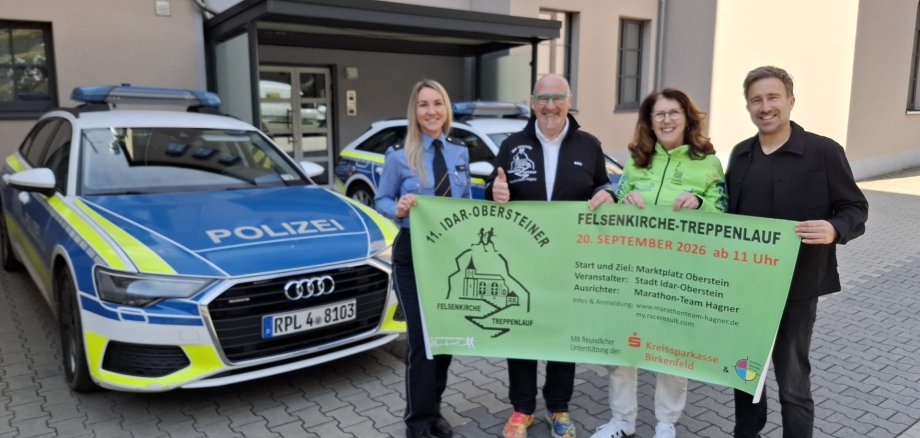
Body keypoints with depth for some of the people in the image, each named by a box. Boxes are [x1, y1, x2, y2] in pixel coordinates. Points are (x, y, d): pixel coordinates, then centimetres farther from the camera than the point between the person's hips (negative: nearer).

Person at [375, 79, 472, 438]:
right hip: (413, 255, -4)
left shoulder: (460, 153, 6)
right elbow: (381, 201, -1)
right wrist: (399, 209, -22)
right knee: (421, 339, -2)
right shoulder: (399, 156, -7)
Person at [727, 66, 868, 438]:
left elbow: (855, 209, -7)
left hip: (796, 286, -5)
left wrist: (835, 229, -27)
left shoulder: (824, 151, -8)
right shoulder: (740, 155, 8)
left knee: (792, 381, 6)